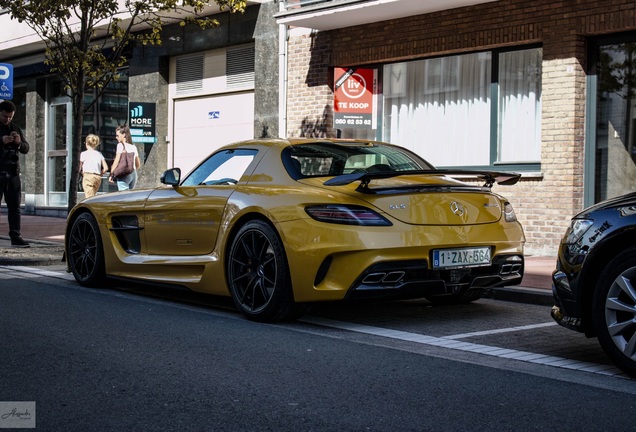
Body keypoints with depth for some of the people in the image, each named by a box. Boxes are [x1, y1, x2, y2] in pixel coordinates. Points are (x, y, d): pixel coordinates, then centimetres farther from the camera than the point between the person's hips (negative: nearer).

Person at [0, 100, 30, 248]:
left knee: (14, 206, 5)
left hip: (13, 173, 5)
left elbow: (26, 149, 13)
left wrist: (20, 143, -9)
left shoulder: (15, 129, 15)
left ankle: (15, 237, 7)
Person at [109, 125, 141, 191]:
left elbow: (116, 161, -11)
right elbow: (138, 164, 19)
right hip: (134, 174, 7)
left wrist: (111, 174, -6)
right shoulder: (133, 147, 15)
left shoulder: (120, 145, -5)